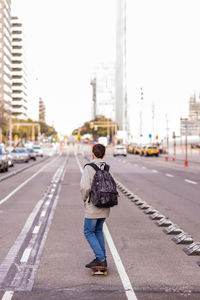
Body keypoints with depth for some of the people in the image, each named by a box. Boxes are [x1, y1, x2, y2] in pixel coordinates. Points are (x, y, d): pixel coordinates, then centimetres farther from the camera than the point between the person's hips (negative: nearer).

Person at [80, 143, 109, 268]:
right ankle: (103, 259, 19)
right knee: (98, 230, 20)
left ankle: (100, 259, -3)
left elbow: (85, 187, -20)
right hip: (105, 205, 6)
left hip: (93, 204, -6)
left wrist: (85, 198, -1)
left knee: (89, 232, 5)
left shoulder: (89, 168, -13)